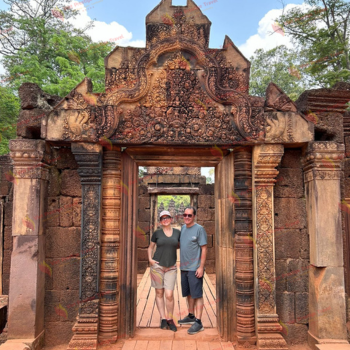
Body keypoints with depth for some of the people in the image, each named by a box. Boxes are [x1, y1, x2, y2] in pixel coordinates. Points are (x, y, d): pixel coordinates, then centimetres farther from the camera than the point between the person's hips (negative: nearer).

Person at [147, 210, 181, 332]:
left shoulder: (177, 232, 3)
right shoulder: (157, 233, 0)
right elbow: (150, 247, 11)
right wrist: (150, 259, -3)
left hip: (171, 268, 0)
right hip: (157, 266, 0)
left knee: (169, 295, -5)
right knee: (159, 293, 6)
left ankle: (170, 319, 14)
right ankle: (163, 319, 19)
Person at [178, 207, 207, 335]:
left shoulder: (199, 229, -9)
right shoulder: (183, 228, 11)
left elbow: (204, 249, -11)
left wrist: (201, 267, -16)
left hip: (195, 268, -7)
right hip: (184, 268, 7)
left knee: (197, 295, -2)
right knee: (188, 294, 17)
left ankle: (198, 322, 3)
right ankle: (191, 316, 31)